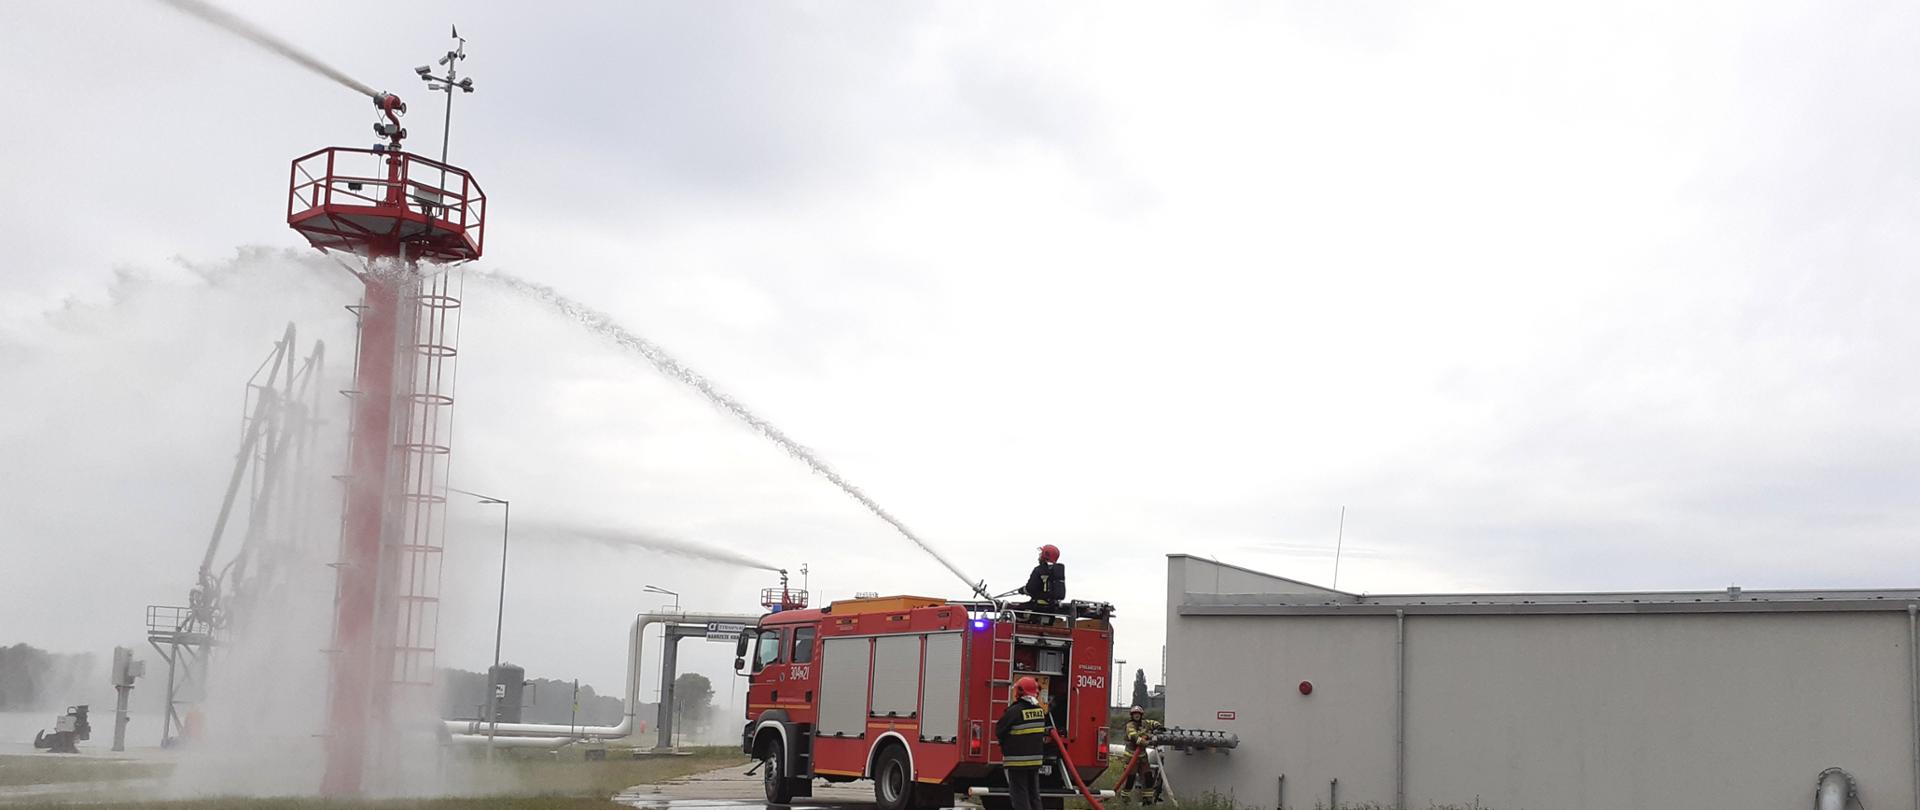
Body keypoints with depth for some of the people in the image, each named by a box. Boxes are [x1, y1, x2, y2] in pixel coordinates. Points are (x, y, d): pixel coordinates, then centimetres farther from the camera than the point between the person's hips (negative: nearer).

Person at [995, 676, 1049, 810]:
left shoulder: (1014, 711, -16)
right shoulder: (1040, 710, 4)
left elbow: (999, 732, -8)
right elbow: (1042, 733, 11)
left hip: (1017, 762, -6)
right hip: (1035, 760, 6)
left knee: (1020, 795, -3)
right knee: (1034, 795, 15)